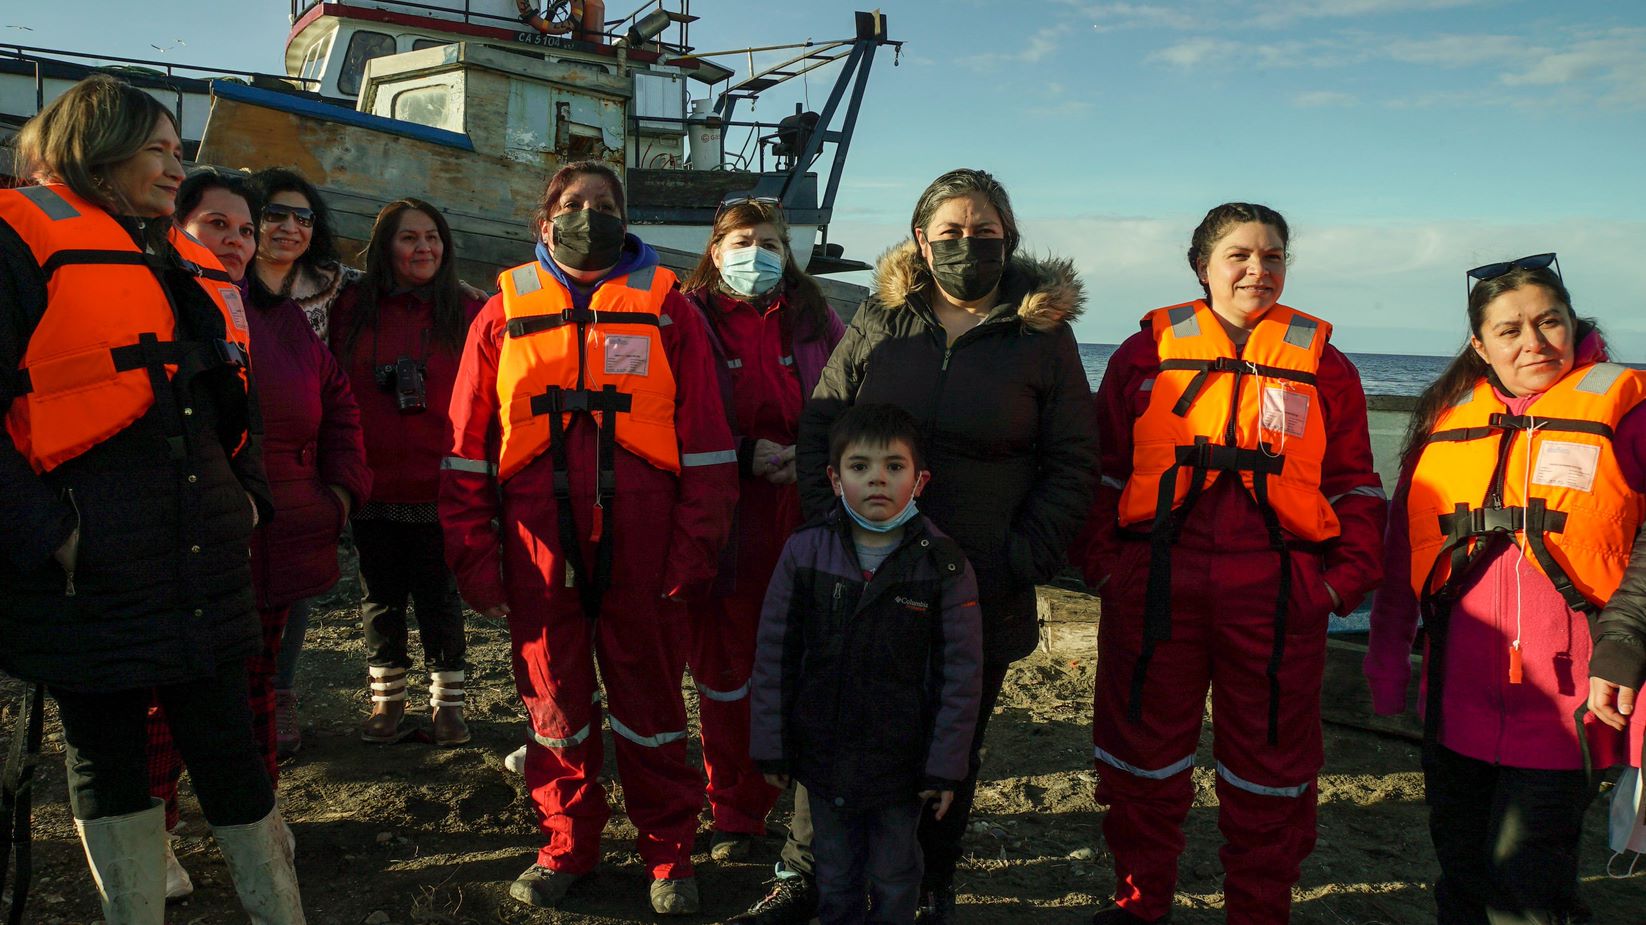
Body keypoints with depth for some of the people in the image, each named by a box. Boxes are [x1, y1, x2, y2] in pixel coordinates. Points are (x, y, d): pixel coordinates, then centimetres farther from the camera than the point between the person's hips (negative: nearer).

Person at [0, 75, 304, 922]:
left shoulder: (193, 265, 17)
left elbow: (233, 396, 25)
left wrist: (246, 493, 14)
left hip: (202, 561, 5)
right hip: (89, 567, -5)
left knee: (228, 746, 8)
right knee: (104, 749, 10)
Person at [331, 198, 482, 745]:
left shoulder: (466, 313, 0)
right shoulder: (352, 309, 4)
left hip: (440, 488, -2)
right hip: (372, 485, 2)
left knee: (439, 597, 7)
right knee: (380, 597, 12)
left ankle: (447, 702, 21)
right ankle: (387, 701, 27)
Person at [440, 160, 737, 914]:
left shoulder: (667, 310, 6)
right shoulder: (504, 313, 9)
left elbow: (706, 440, 2)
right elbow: (468, 448, 7)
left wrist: (693, 548, -6)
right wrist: (475, 558, 1)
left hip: (642, 548, -1)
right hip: (539, 547, 1)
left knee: (650, 696, 8)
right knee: (554, 697, 11)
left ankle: (668, 854, 23)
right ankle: (567, 845, 29)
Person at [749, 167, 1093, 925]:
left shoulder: (1042, 334, 1)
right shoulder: (878, 320, 4)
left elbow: (1072, 463, 1)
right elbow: (818, 427, 6)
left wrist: (1027, 556, -9)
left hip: (980, 592, -1)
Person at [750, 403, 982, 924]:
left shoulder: (944, 565, -13)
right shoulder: (804, 552, -9)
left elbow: (961, 674, -8)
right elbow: (774, 657, -2)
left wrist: (946, 765, -7)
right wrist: (770, 746, 0)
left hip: (902, 763, -1)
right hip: (823, 754, 2)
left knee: (895, 879, 18)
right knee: (834, 872, 21)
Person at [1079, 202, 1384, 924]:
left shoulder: (1321, 362, 8)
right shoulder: (1147, 352, 6)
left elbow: (1354, 484, 9)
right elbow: (1104, 470, 7)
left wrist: (1347, 579, -2)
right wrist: (1101, 562, -1)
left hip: (1278, 595, 1)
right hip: (1154, 587, 0)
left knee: (1269, 762, 11)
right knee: (1143, 754, 11)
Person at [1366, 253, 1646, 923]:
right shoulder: (1446, 417, 8)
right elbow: (1403, 549, 13)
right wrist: (1387, 660, 13)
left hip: (1562, 700, -4)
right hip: (1459, 699, 4)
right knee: (1459, 871, 17)